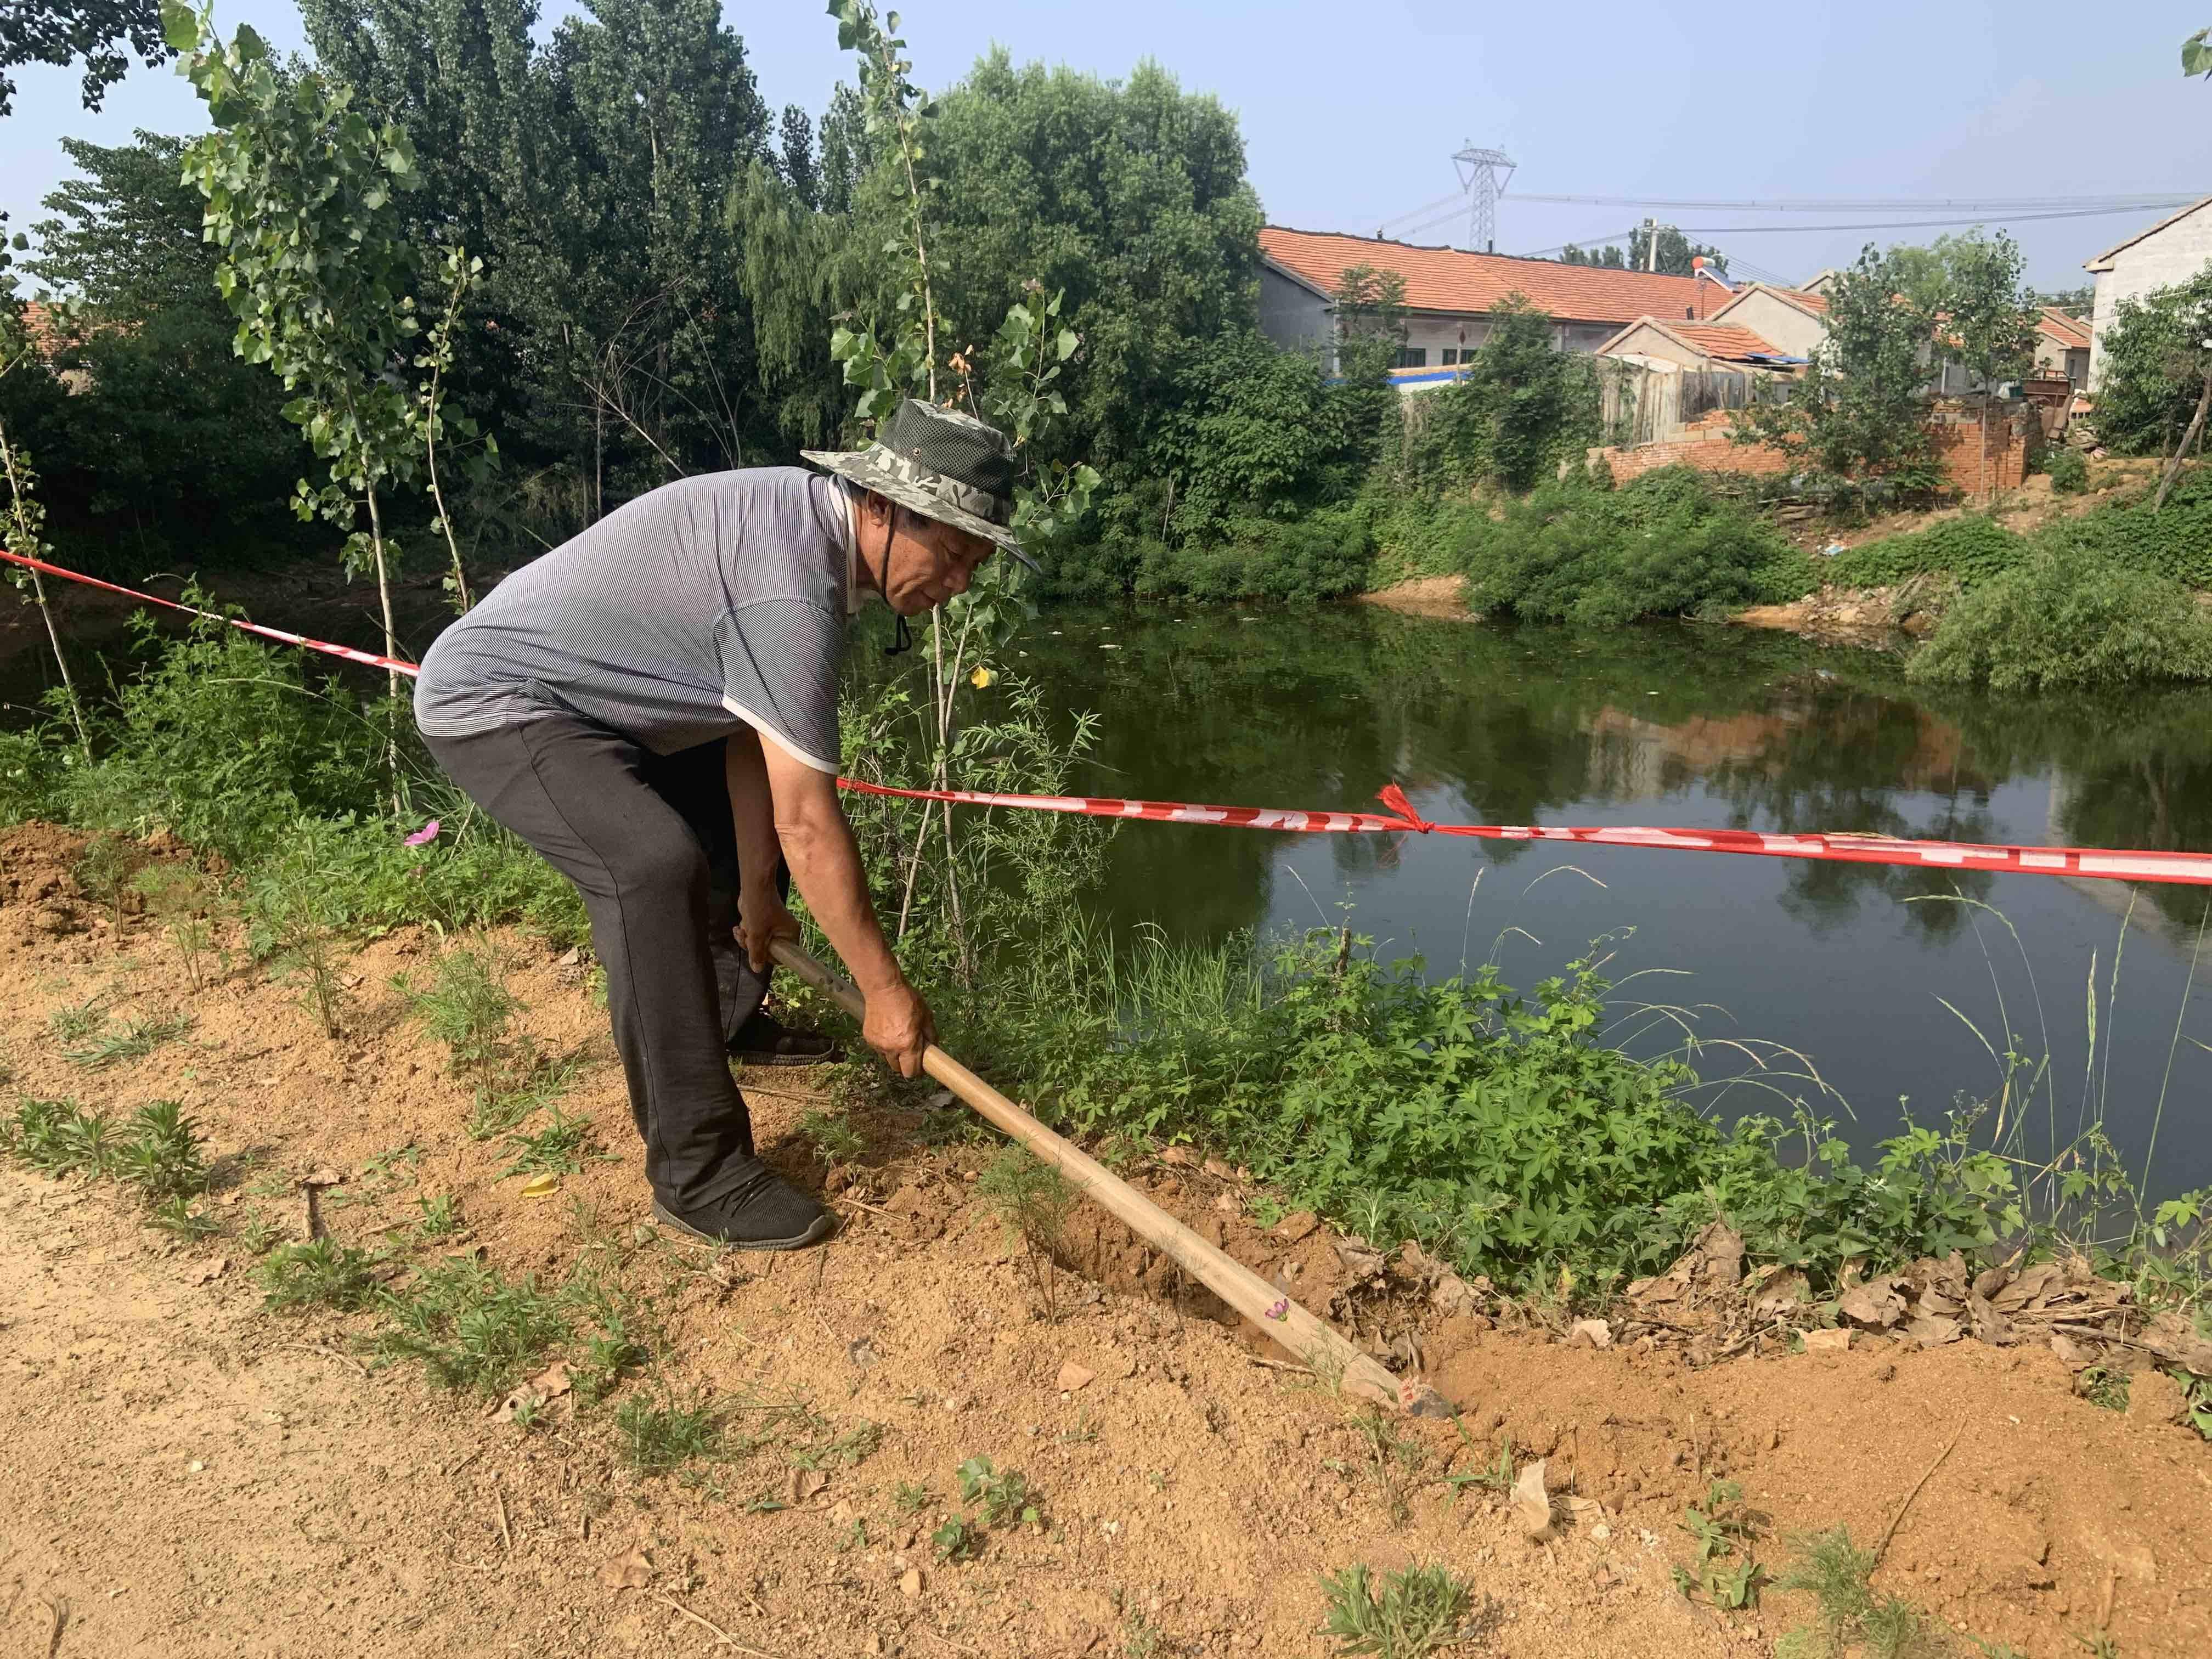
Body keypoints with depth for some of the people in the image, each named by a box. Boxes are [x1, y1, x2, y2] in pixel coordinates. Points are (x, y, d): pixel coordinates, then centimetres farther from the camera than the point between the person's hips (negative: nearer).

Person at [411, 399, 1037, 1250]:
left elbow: (750, 736, 2)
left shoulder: (810, 515, -3)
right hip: (490, 699, -10)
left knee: (748, 808, 18)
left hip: (592, 699, 11)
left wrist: (756, 888, 5)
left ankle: (728, 1018, 36)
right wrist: (886, 991, -23)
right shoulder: (789, 584, -33)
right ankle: (697, 1174, -20)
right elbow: (810, 828, -31)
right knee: (657, 866, -31)